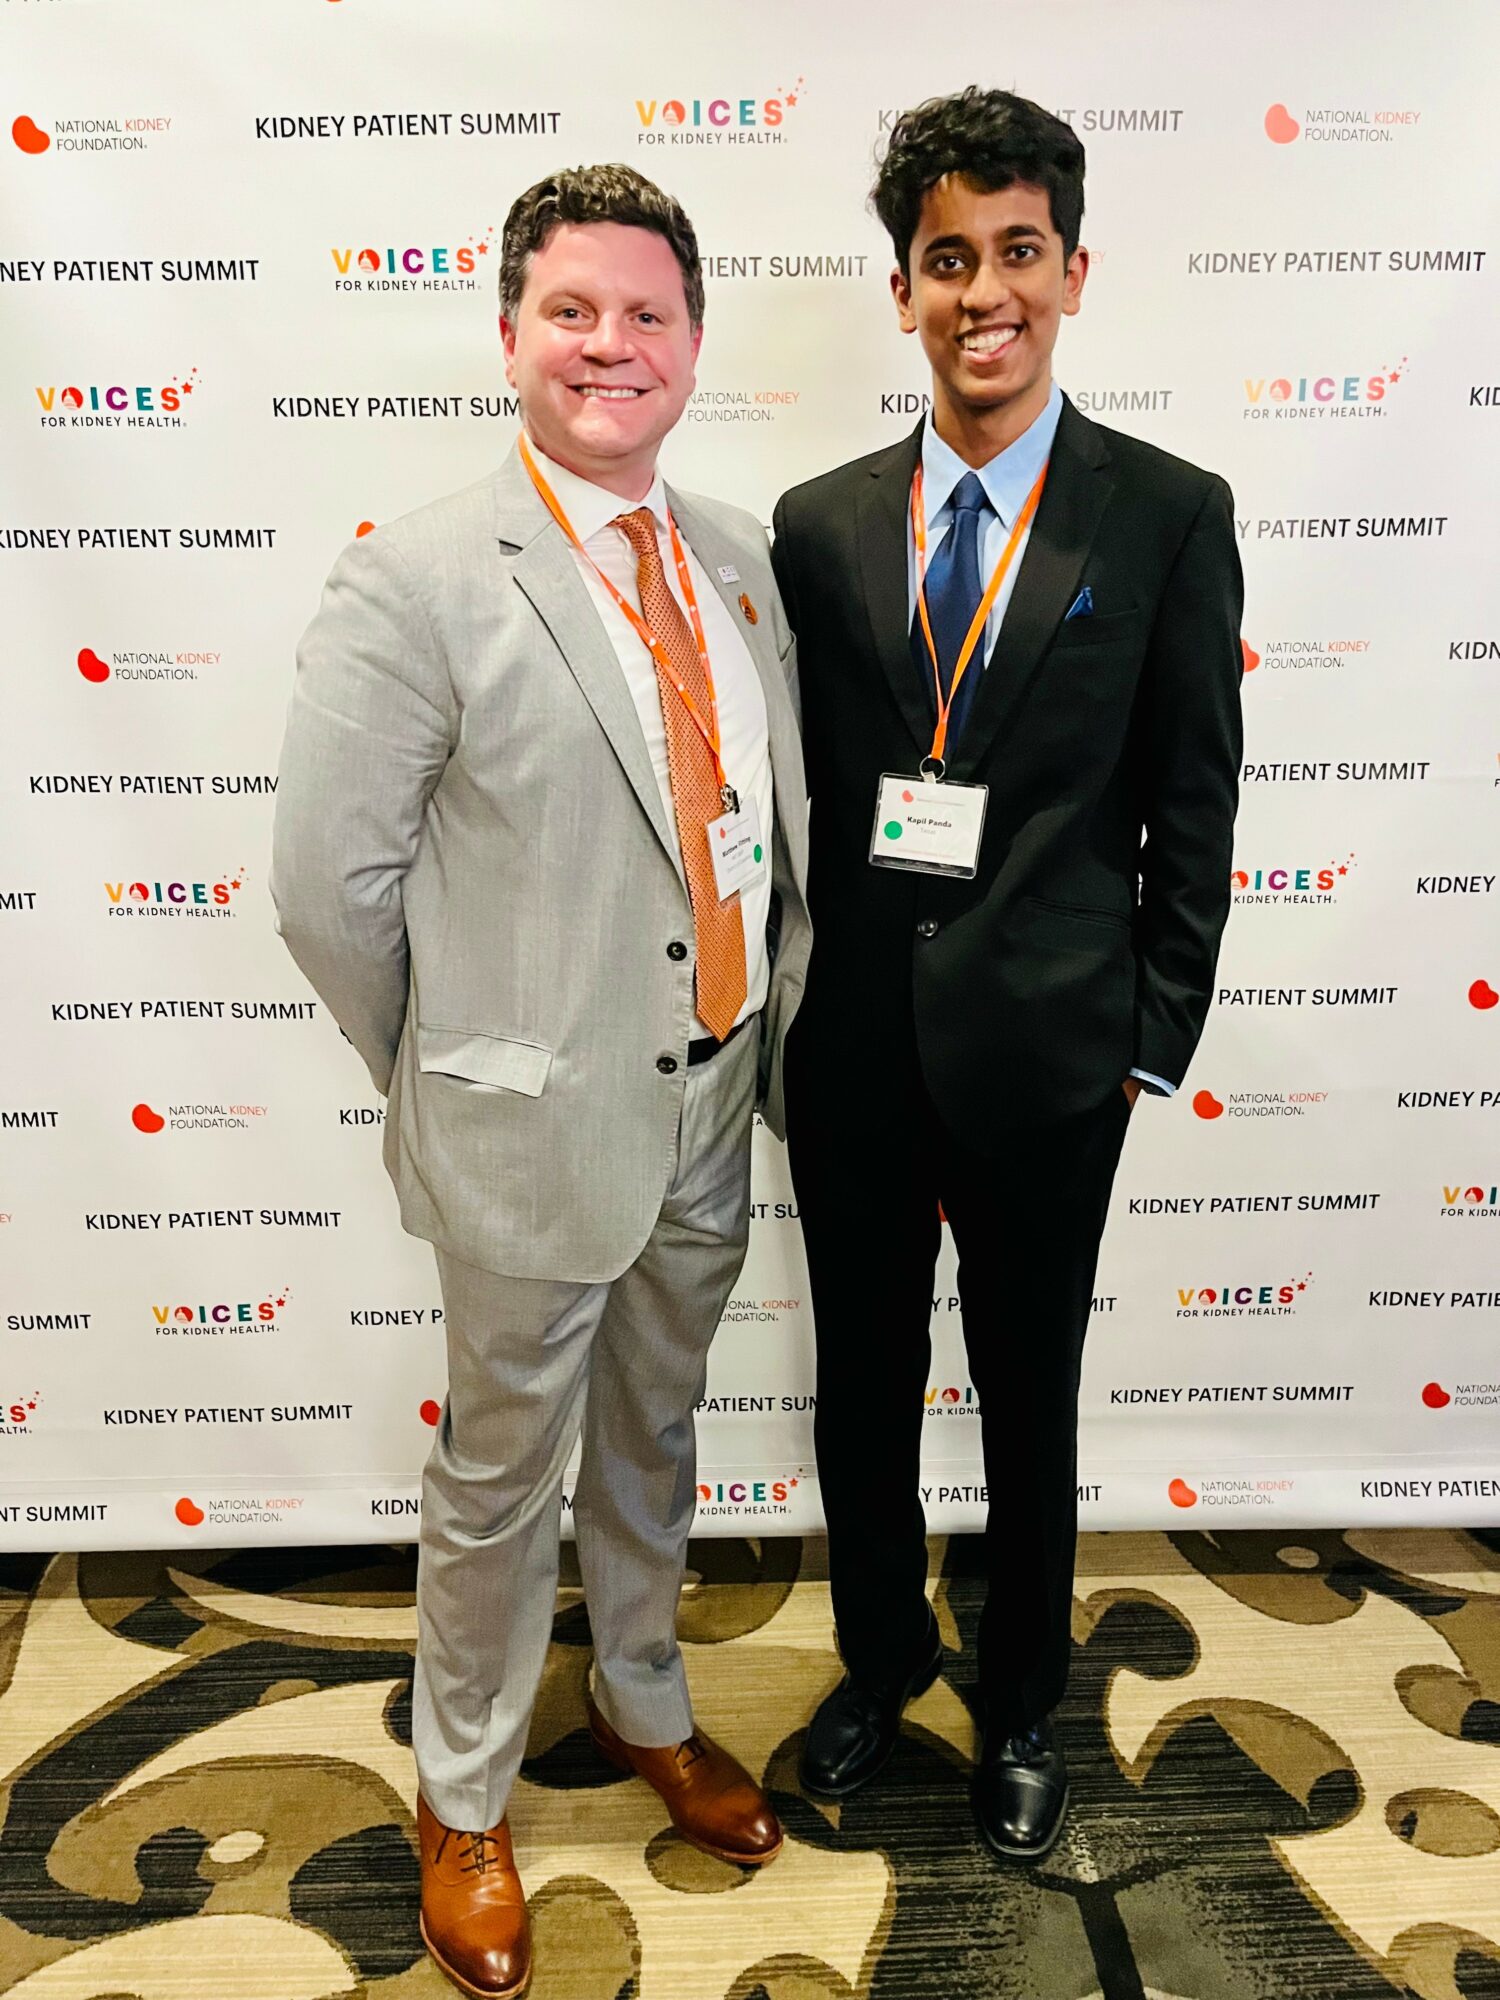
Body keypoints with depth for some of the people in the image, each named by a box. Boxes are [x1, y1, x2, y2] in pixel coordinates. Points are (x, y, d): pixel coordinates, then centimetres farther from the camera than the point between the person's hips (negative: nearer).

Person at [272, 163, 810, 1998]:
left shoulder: (740, 561, 5)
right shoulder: (416, 584, -15)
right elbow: (328, 885, -13)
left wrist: (767, 1034, 6)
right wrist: (452, 1081, -4)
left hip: (715, 1105, 6)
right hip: (538, 1131, -5)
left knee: (652, 1441, 25)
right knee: (500, 1479, 14)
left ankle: (644, 1706, 51)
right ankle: (463, 1799, 41)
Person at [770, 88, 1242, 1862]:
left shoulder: (1169, 516, -4)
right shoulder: (820, 525, 3)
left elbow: (1191, 807, -3)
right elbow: (791, 791, 6)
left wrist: (1153, 1038, -4)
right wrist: (784, 1001, 3)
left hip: (1044, 1041, -2)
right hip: (854, 1036, 3)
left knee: (1028, 1397, 15)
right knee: (862, 1381, 18)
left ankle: (1021, 1701, 41)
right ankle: (881, 1655, 45)